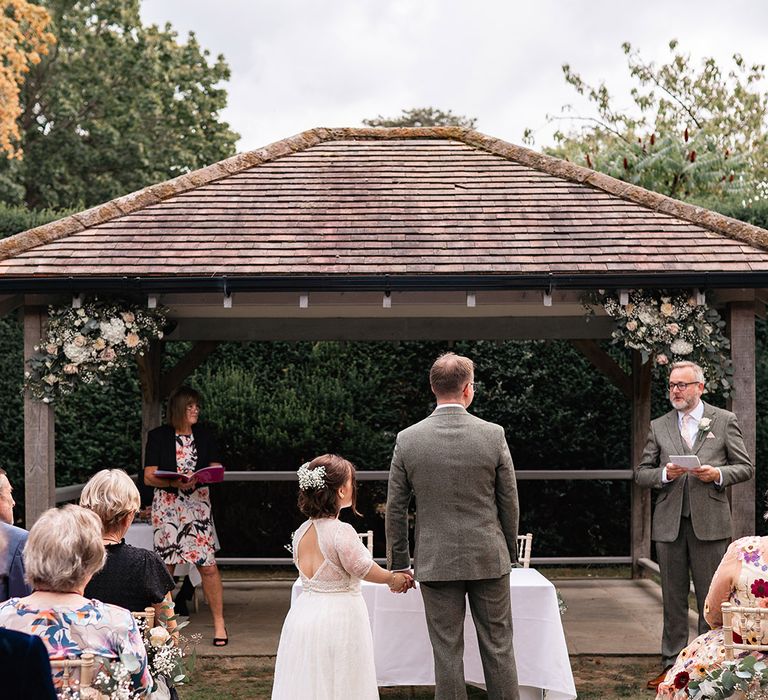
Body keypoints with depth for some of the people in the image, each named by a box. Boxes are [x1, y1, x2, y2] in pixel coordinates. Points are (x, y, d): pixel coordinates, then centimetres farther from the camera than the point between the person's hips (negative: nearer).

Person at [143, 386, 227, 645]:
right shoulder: (158, 437, 1)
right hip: (167, 505, -1)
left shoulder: (204, 436, 10)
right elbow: (149, 477, -2)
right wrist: (174, 482, -20)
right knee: (165, 565, 3)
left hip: (198, 503, 1)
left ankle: (219, 623, 4)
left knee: (208, 565, -5)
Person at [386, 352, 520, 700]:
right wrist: (510, 550, 15)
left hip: (436, 562, 0)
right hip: (488, 557, 0)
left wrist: (398, 564, 10)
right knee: (498, 646, 11)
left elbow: (395, 509, 0)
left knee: (447, 652, 6)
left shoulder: (408, 439, -5)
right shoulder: (493, 435, -6)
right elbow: (509, 502, 1)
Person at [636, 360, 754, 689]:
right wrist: (664, 474, -10)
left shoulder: (724, 421, 4)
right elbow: (641, 473, 10)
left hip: (710, 523, -2)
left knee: (712, 600, 3)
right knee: (673, 600, 9)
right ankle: (672, 665, 17)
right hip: (669, 524, 2)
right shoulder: (658, 427, 10)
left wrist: (719, 474, -14)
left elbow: (745, 468, 5)